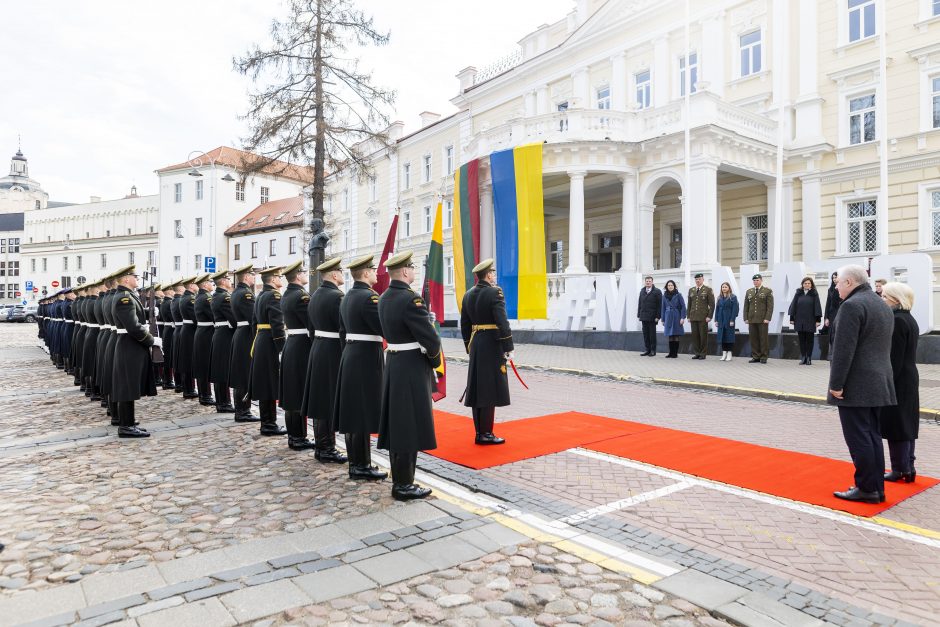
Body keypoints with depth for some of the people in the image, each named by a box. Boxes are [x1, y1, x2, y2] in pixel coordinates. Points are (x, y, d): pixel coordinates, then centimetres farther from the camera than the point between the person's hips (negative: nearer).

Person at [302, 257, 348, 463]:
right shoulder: (337, 296, -17)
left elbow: (313, 324, 15)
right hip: (333, 352, -9)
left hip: (317, 349, 9)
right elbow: (344, 330, -20)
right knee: (331, 401, -2)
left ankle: (320, 446, 23)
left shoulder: (315, 295, 11)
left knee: (320, 398, 14)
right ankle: (327, 450, 4)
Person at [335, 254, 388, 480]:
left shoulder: (347, 296, 12)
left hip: (350, 357, 10)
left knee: (353, 410, 13)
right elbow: (385, 328, -19)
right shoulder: (369, 297, -17)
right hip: (367, 359, -9)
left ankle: (355, 462, 22)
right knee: (364, 412, -3)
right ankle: (362, 467, 4)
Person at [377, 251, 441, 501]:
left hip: (393, 363, 9)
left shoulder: (384, 298, 8)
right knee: (410, 426, -1)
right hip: (412, 368, -9)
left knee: (397, 424, 15)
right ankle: (403, 486, 8)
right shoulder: (411, 299, -20)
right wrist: (435, 360, -1)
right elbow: (430, 337, -21)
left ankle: (399, 480, 26)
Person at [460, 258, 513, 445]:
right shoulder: (495, 292, -12)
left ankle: (479, 432, 17)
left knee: (477, 388, 11)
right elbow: (502, 323, -18)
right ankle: (485, 434, 2)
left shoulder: (468, 294, 10)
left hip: (476, 344, 7)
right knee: (490, 389, -2)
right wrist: (508, 349, -12)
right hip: (492, 345, -7)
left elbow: (464, 324, 14)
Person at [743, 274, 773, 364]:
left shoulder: (768, 291, 1)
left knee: (763, 339, 0)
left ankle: (764, 357, 7)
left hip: (763, 320, -4)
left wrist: (767, 318, -13)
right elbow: (746, 306, 14)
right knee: (753, 339, 3)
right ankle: (755, 357, 9)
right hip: (752, 320, 4)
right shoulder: (749, 292, 14)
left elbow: (770, 306, -4)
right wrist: (746, 318, 5)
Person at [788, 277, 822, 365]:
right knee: (801, 340, 5)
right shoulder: (798, 293, 7)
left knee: (809, 340, 4)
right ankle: (803, 358, 10)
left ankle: (809, 358, 10)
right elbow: (793, 305, 7)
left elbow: (817, 307, -2)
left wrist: (818, 320, -8)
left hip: (810, 321, -2)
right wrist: (792, 318, 3)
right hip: (799, 321, 2)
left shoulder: (814, 294, 1)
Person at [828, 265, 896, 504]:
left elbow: (844, 349, -20)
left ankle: (866, 488, 2)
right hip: (878, 384, 10)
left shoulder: (852, 306, -15)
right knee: (872, 437, 13)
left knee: (859, 439, -3)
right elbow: (884, 346, 19)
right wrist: (880, 376, 21)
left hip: (856, 386, -9)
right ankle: (876, 488, 19)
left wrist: (836, 384, -17)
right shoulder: (883, 306, 16)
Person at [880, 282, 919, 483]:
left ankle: (900, 469, 6)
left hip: (897, 381, -10)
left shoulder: (897, 320, -18)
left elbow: (894, 357, -21)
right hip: (910, 378, 10)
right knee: (906, 423, 14)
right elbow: (906, 354, 16)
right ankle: (908, 467, 22)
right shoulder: (910, 319, 13)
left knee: (895, 424, -2)